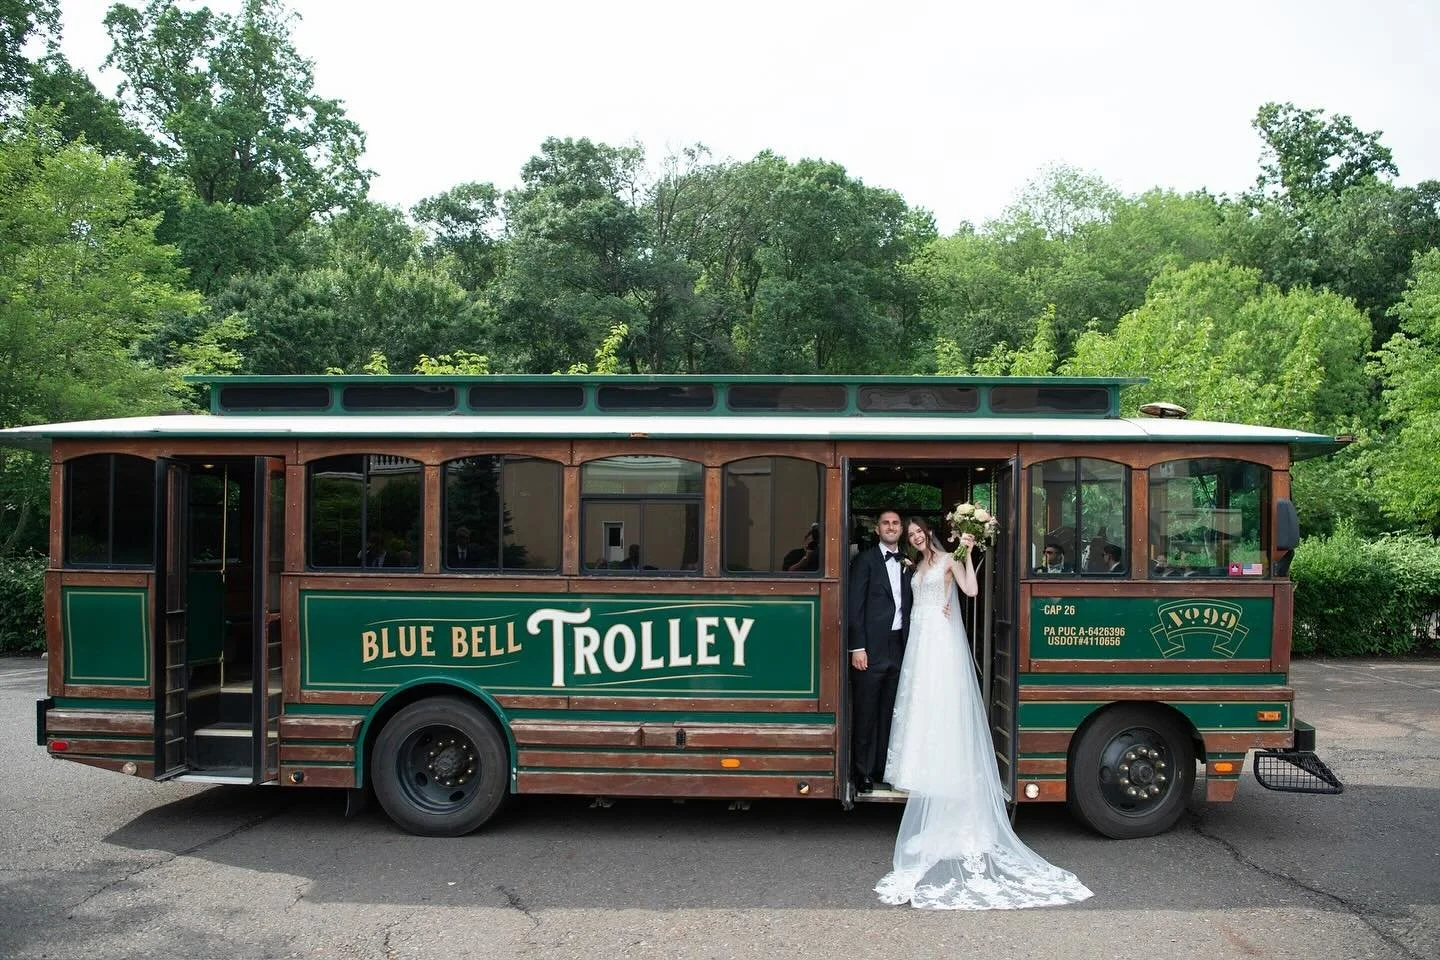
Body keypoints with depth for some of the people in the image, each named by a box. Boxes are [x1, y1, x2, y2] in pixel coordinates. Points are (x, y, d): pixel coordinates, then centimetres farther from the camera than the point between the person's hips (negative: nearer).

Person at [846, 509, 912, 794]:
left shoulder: (906, 564, 14)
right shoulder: (865, 559, -3)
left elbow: (907, 607, 14)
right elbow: (855, 606, -8)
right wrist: (857, 647, -13)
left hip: (898, 648, 5)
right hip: (872, 648, -5)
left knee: (889, 713, 11)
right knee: (865, 713, 2)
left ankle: (883, 768, 21)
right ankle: (862, 772, 12)